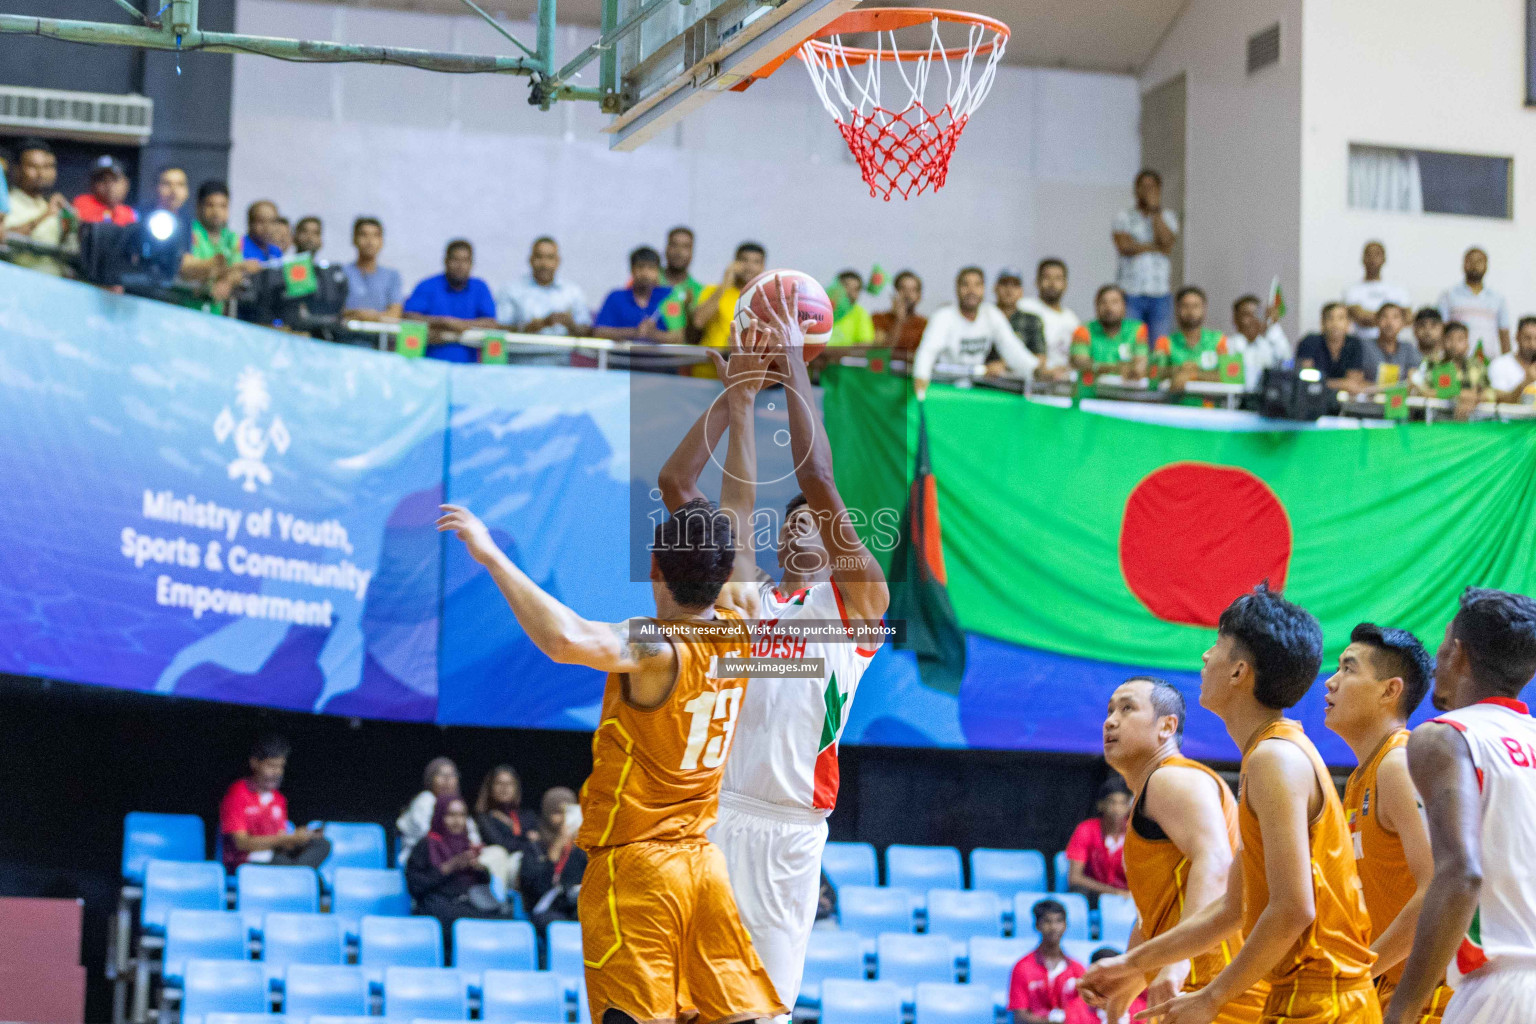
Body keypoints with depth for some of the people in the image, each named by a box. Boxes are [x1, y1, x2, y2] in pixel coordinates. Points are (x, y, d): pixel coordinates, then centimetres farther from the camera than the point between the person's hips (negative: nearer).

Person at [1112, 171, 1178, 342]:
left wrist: (1155, 210, -2)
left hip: (1160, 291, 2)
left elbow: (1167, 241, -6)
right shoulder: (1124, 217, 9)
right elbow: (1124, 246, -7)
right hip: (1130, 294, -2)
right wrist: (1156, 247, -4)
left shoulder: (1167, 217, 14)